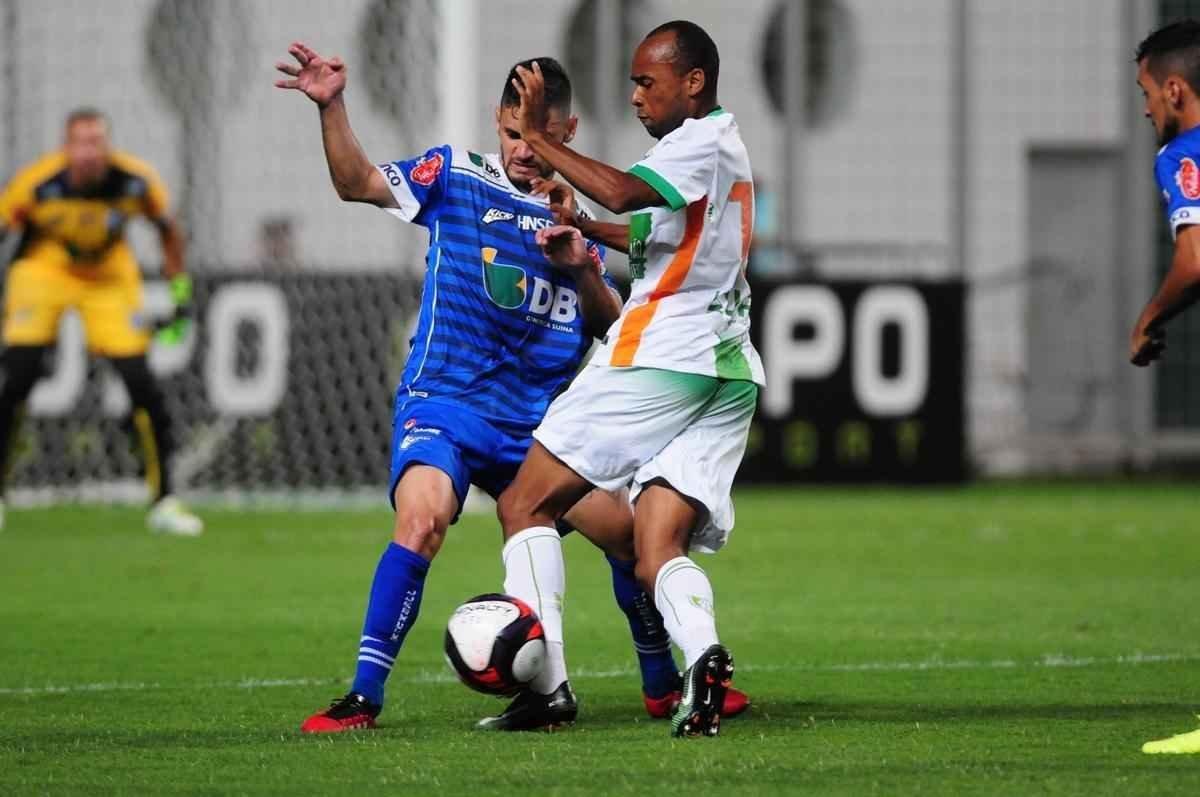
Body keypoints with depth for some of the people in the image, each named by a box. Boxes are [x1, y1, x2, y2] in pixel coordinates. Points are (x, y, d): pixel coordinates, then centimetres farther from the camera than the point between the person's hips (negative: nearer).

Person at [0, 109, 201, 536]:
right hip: (43, 271, -2)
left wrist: (180, 293, 1)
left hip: (110, 277, 2)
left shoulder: (137, 182, -20)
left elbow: (167, 228, -1)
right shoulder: (36, 183, -27)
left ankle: (163, 501, 3)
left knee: (140, 384, -7)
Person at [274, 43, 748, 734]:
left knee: (627, 530, 4)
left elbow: (612, 328, 10)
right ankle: (364, 697, -23)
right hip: (444, 402, -5)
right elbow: (358, 183, -7)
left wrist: (585, 269, -8)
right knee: (423, 520, -29)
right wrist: (331, 106, -21)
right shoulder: (457, 176, 2)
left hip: (536, 418, 5)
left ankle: (664, 687, 26)